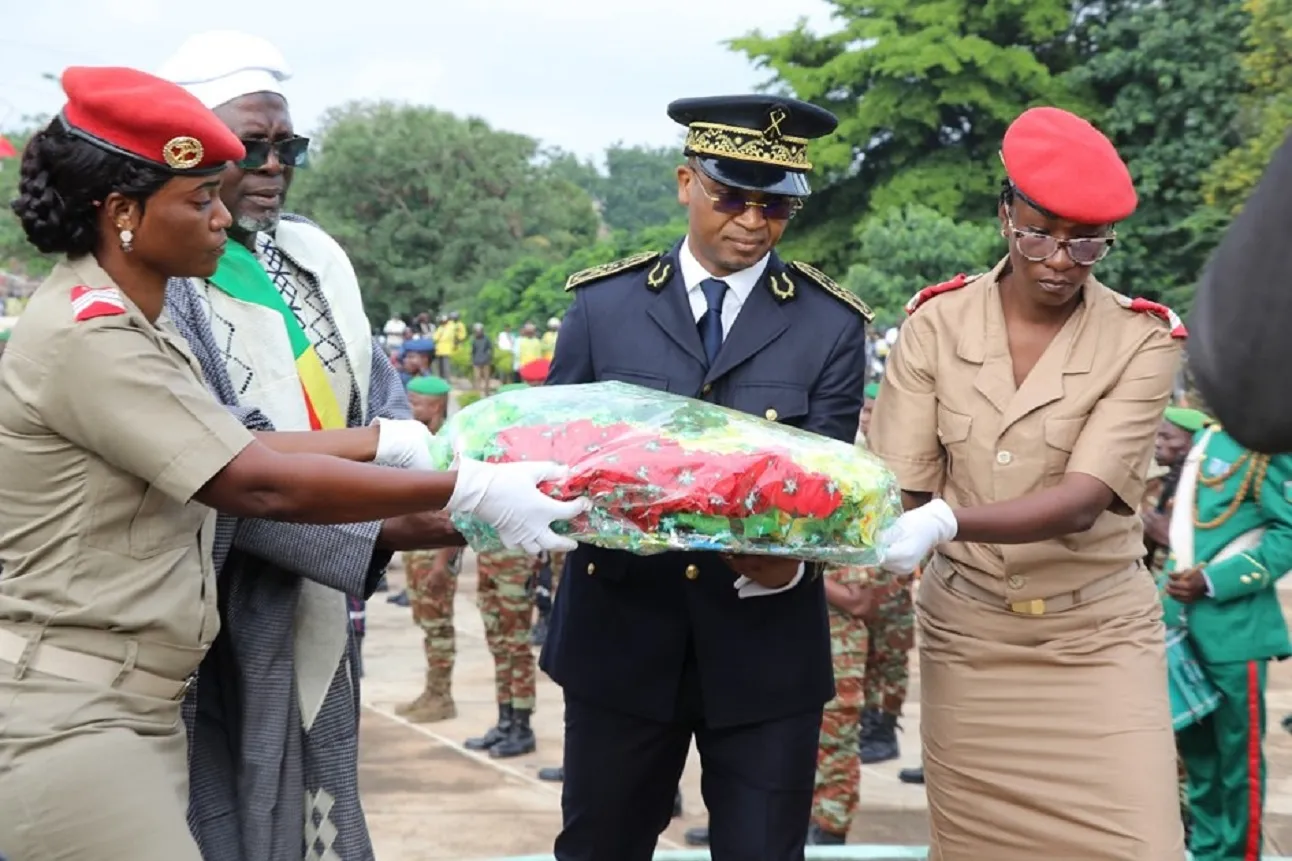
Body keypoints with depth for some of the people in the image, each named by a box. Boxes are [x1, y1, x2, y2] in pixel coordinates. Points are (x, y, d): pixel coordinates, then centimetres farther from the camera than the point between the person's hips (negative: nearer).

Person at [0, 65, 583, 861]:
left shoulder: (124, 324, 11)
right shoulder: (89, 335, -20)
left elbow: (228, 447, 10)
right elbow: (260, 484, -23)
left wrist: (400, 439, 8)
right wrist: (468, 490, -20)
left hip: (136, 705, 10)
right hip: (65, 714, -10)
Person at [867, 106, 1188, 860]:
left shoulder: (1143, 340, -9)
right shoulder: (937, 321, -4)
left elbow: (1081, 501, -21)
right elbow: (899, 486, -8)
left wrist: (949, 521, -38)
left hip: (1099, 636, -1)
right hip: (967, 633, 2)